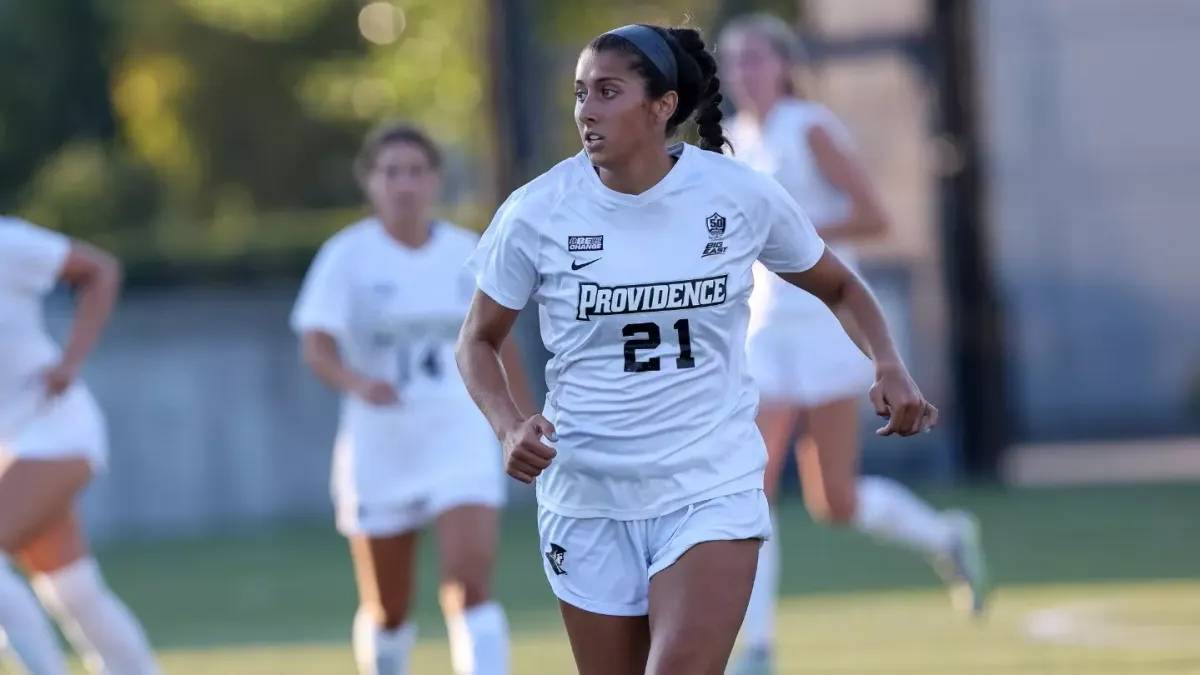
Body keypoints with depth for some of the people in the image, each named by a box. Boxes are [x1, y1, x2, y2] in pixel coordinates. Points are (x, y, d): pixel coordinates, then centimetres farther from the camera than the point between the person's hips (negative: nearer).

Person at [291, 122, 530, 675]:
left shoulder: (469, 253, 3)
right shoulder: (347, 256, -7)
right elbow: (317, 348, -18)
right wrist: (357, 382, -38)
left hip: (462, 442, 1)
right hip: (378, 450, -1)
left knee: (470, 585, -17)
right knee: (386, 609, 10)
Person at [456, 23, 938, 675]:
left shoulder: (742, 197, -6)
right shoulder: (536, 212, -6)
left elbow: (838, 285, 10)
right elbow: (479, 340, 6)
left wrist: (889, 366, -8)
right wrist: (509, 427, -14)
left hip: (712, 492, -2)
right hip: (587, 499, 2)